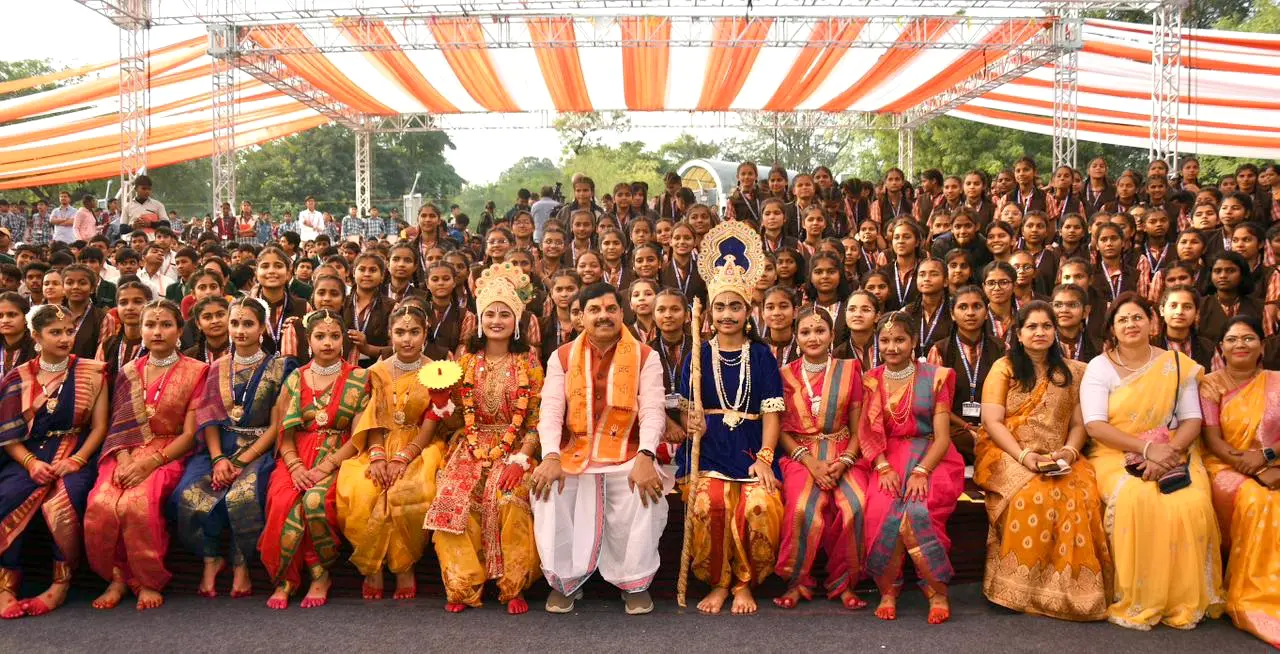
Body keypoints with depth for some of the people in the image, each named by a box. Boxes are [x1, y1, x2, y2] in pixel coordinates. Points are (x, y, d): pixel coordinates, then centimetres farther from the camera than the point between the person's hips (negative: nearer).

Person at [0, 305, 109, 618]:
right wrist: (31, 463, -11)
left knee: (63, 502, -31)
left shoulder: (91, 372, 8)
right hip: (29, 455, 2)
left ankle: (62, 583, -15)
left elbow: (99, 426, 4)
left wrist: (78, 459, -13)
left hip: (75, 455, -2)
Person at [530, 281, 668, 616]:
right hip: (573, 453, 1)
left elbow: (653, 411, -6)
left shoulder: (645, 357, 5)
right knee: (548, 490, -26)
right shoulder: (562, 357, 10)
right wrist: (551, 457, -19)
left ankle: (635, 583, -8)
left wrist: (645, 458, -23)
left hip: (627, 455, -1)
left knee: (646, 493, -30)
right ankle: (564, 580, -5)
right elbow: (551, 410, -1)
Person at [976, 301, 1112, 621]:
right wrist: (1025, 456, -17)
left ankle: (1073, 587, -18)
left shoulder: (1072, 372, 16)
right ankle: (1022, 589, -22)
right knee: (1033, 495, -34)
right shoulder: (1003, 368, 6)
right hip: (1007, 455, -2)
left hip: (1058, 459, 3)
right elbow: (992, 421, -4)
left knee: (1082, 495, -29)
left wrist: (1069, 452, -10)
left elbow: (1078, 423, 11)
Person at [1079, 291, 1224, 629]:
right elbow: (1095, 425, -8)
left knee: (1193, 504, -29)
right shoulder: (1099, 367, 2)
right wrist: (1147, 448, -19)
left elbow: (1192, 420, 4)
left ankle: (1185, 600, -12)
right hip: (1116, 455, -2)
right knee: (1135, 500, -34)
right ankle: (1136, 602, -22)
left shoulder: (1178, 365, 9)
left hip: (1172, 455, 2)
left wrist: (1168, 453, -16)